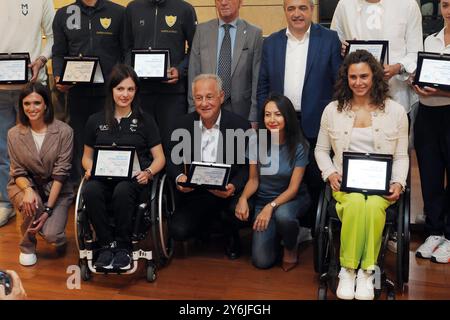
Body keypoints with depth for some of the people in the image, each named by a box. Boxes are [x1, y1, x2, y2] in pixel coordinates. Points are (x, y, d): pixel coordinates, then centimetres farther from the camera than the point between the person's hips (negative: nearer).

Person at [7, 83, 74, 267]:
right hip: (25, 185, 2)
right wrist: (28, 189, -28)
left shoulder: (64, 131, -15)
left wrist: (48, 208, -21)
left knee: (52, 235, -22)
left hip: (56, 189, -1)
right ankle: (27, 246, -1)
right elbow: (18, 172, -4)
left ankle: (54, 230, 20)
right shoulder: (14, 134, -7)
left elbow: (61, 172, -16)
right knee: (31, 205, -33)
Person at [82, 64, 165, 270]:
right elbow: (87, 156, 20)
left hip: (134, 178, -2)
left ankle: (123, 246, -17)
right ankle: (107, 244, -17)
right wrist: (89, 169, -3)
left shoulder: (145, 121, 11)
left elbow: (159, 158, 9)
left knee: (122, 191, -37)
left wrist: (148, 172, -13)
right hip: (103, 176, 2)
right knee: (90, 191, -34)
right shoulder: (95, 121, 16)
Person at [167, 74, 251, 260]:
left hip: (228, 192, -1)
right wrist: (179, 178, -19)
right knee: (178, 232, -20)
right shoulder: (182, 125, 1)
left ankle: (232, 236, 8)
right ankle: (210, 222, 18)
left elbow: (247, 166, -6)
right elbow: (173, 161, 5)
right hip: (194, 193, 2)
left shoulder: (240, 125, -7)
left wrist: (233, 187, -27)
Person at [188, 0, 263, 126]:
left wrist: (254, 118, -7)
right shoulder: (202, 30, 6)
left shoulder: (254, 33, 0)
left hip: (240, 110, -1)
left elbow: (257, 79, -2)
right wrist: (193, 110, 1)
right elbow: (194, 73, 5)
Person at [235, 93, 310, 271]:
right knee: (261, 261, -13)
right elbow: (253, 179, -2)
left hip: (292, 198, -1)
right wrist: (243, 198, -23)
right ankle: (275, 234, 22)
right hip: (263, 200, 2)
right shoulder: (257, 142, -9)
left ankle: (291, 248, -5)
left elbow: (293, 188, -15)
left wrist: (271, 206, -30)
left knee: (282, 215, -40)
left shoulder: (299, 146, -15)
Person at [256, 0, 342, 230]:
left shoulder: (329, 39, 0)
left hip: (316, 126, -2)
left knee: (315, 181, 5)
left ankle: (314, 228, 21)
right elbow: (263, 86, 12)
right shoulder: (271, 43, 9)